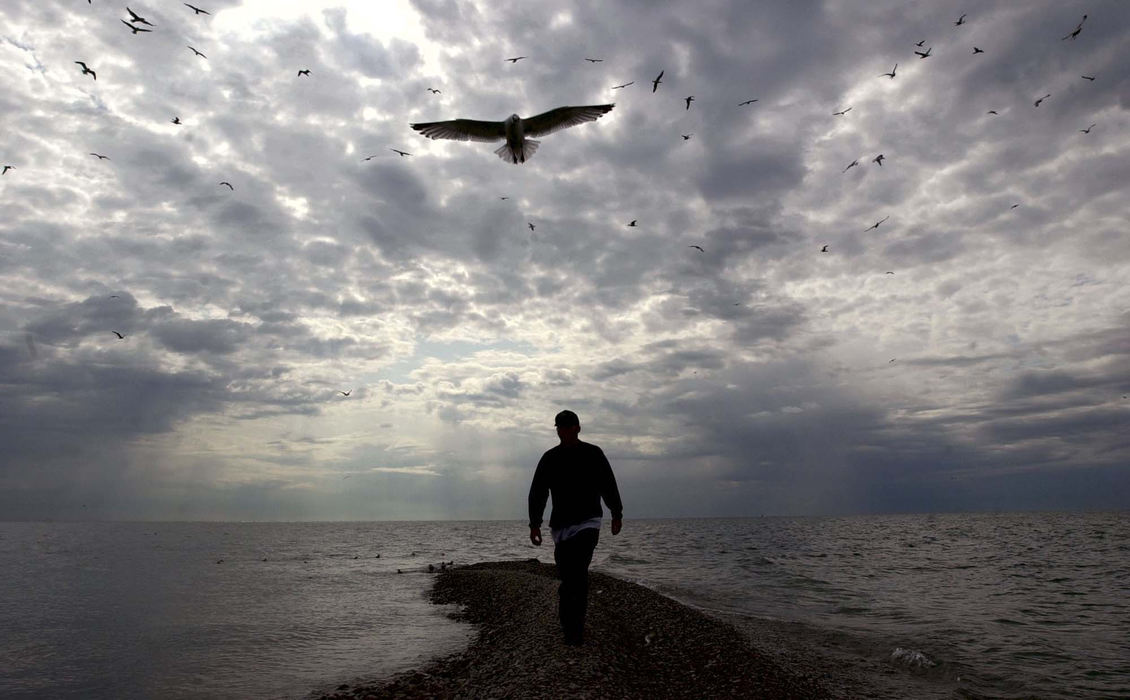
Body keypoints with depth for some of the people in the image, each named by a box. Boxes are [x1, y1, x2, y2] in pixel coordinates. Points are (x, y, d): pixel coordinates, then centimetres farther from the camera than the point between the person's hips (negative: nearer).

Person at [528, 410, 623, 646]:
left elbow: (609, 487, 11)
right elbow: (537, 493, 5)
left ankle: (574, 631, -14)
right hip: (560, 525, 3)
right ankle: (571, 627, 25)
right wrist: (535, 524, -3)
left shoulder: (593, 454, 2)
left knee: (578, 574, -17)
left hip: (587, 522, -3)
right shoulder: (549, 458, 5)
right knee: (566, 577, 7)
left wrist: (617, 514, 16)